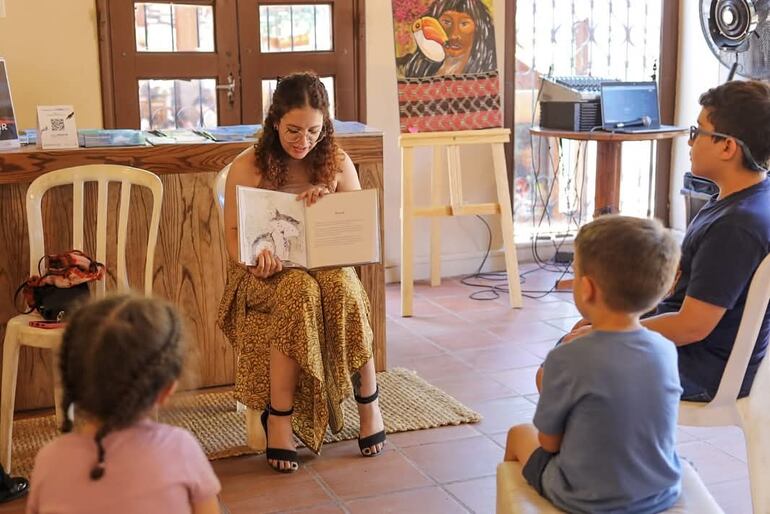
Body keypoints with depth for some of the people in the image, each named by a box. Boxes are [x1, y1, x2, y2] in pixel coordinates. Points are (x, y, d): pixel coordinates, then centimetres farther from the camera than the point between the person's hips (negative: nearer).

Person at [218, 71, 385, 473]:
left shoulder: (337, 163, 4)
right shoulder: (247, 167, -3)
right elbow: (234, 235, -3)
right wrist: (254, 257, -27)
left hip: (327, 265, 2)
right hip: (266, 274, -2)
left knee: (343, 290, -35)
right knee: (299, 291, -38)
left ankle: (368, 401, -17)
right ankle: (279, 417, -27)